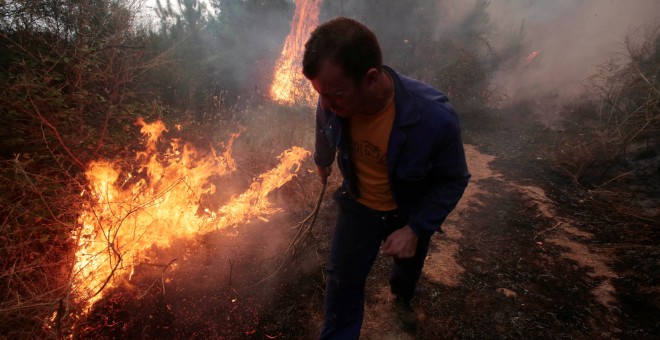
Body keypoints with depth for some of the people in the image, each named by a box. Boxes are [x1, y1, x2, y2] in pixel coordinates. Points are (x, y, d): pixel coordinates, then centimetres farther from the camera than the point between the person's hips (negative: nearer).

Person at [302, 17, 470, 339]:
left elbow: (453, 180, -20)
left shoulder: (434, 117, -38)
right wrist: (322, 162, 20)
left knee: (408, 265, 28)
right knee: (342, 280, 6)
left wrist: (415, 228, -27)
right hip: (358, 205, 1)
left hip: (411, 212, 0)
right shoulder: (335, 100, -27)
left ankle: (402, 297, 65)